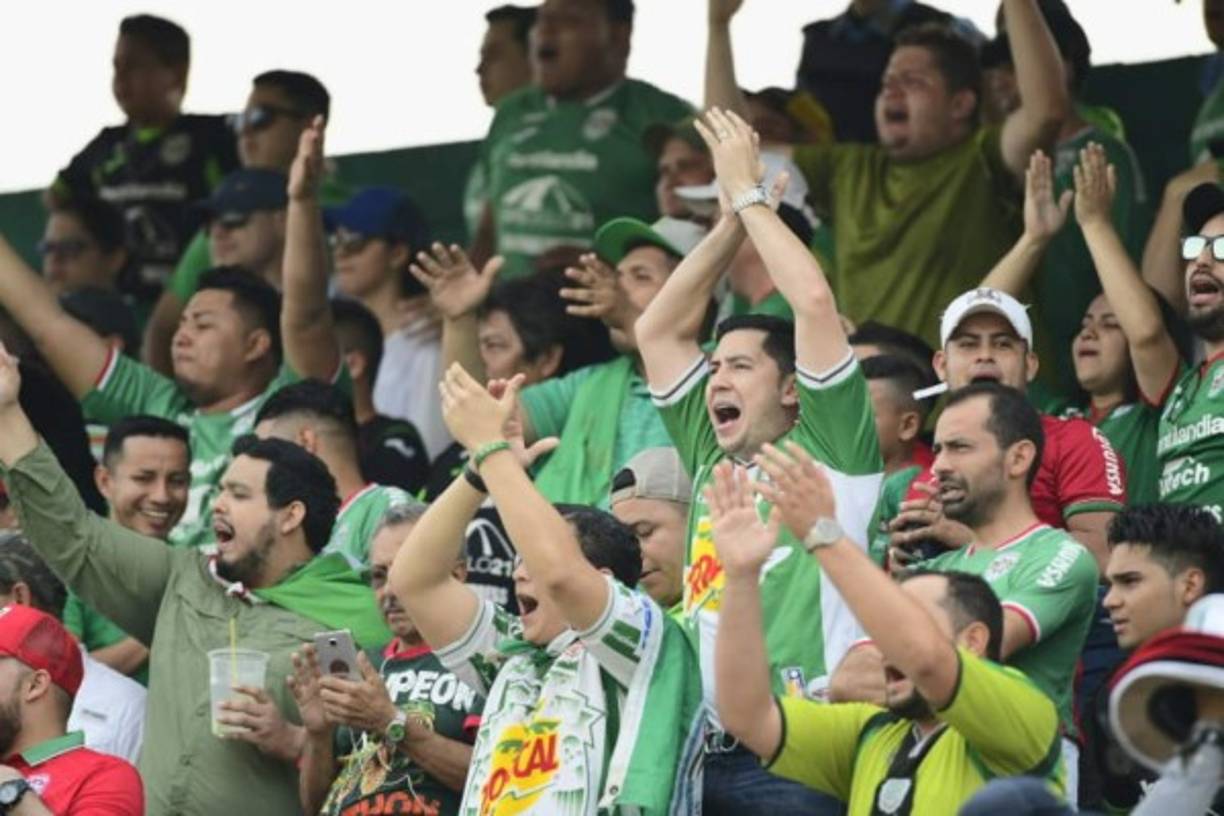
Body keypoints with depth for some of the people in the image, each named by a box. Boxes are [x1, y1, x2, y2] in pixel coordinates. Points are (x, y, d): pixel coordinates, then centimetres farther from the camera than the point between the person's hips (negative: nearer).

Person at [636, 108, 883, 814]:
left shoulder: (829, 451, 5)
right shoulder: (712, 461, 21)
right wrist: (731, 223, 21)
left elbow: (816, 302, -4)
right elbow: (657, 330, 25)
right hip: (701, 750, 6)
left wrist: (749, 194, 7)